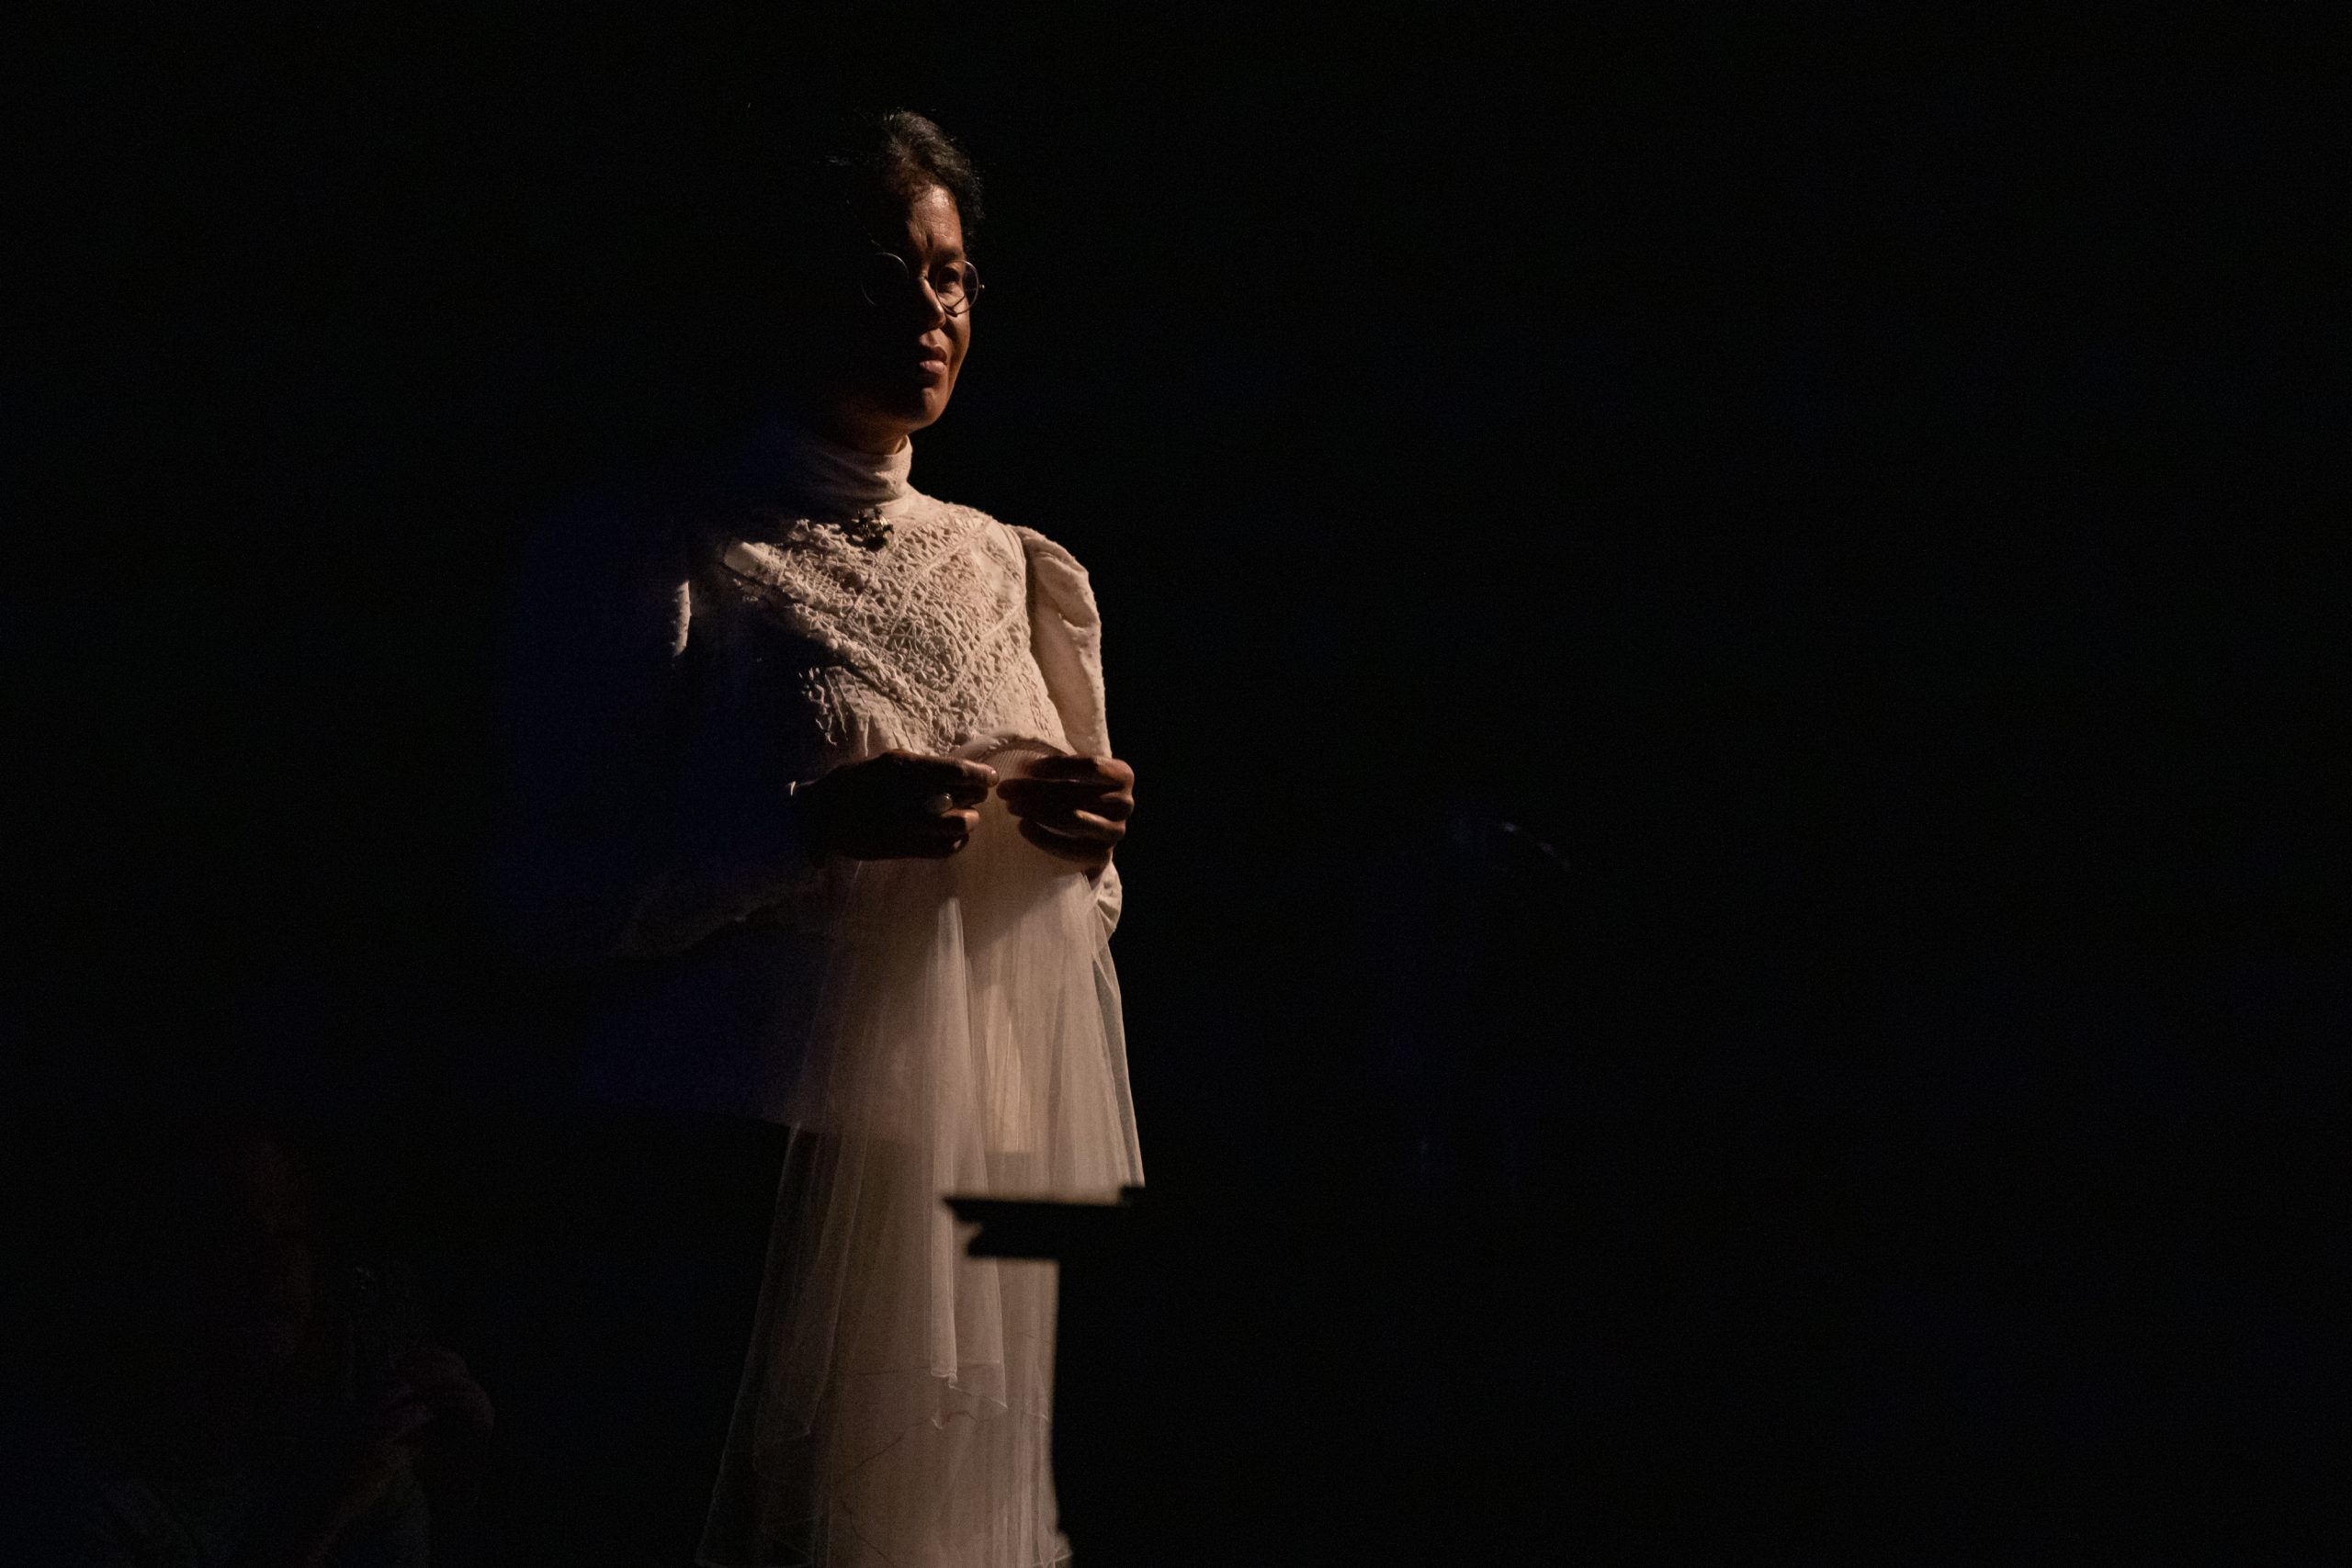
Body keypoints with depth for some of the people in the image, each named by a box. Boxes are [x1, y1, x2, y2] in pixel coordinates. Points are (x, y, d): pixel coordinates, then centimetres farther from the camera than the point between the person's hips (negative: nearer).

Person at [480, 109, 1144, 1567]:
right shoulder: (655, 557, 1)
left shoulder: (1024, 578, 18)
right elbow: (550, 898, -6)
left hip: (997, 1169, 5)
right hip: (767, 1169, -5)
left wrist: (1088, 840, 1)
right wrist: (817, 826, -18)